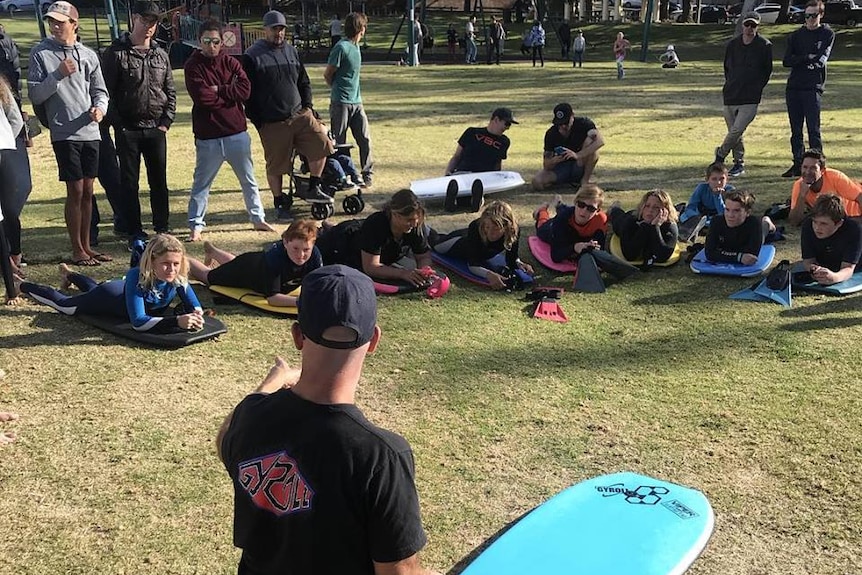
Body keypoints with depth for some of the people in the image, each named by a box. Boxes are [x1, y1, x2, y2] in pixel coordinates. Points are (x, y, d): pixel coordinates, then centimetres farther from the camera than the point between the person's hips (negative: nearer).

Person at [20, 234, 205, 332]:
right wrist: (176, 321, -66)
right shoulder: (137, 277, -47)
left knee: (95, 289, 38)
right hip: (111, 297, -5)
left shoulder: (178, 277, -34)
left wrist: (195, 315, -52)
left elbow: (196, 306, -26)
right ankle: (22, 285, 47)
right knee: (63, 304, 21)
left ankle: (69, 275, 68)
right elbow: (138, 322, -53)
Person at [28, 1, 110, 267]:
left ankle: (86, 246, 20)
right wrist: (58, 75, -16)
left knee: (88, 190, 9)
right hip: (64, 133, -4)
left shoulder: (88, 55, 8)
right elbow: (35, 95, -5)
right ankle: (77, 250, 7)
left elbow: (100, 91, 13)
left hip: (90, 132, 4)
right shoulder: (41, 53, -2)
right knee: (75, 190, -3)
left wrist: (100, 107, -8)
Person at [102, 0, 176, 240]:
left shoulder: (160, 55, 9)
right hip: (127, 130, -3)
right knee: (129, 182, 3)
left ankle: (162, 229, 18)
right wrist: (118, 125, -11)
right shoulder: (116, 53, -4)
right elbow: (107, 91, -6)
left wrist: (166, 121, 1)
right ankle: (135, 232, 11)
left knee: (159, 181, 8)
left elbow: (170, 92, 12)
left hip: (156, 129, 3)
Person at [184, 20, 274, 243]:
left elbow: (245, 90, -7)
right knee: (201, 183, 3)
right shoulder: (193, 66, -4)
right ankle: (195, 226, 11)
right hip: (208, 137, -3)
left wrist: (218, 90, -12)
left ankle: (258, 219, 27)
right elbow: (201, 96, -18)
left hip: (237, 132, 4)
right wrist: (229, 95, -8)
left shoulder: (230, 63, 6)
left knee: (249, 180, 14)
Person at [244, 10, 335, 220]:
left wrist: (308, 106, 8)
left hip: (300, 115, 5)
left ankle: (313, 189, 7)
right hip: (272, 123, -5)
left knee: (321, 144, -9)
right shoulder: (252, 56, -5)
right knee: (276, 166, 2)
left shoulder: (291, 51, 12)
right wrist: (257, 122, -8)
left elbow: (304, 82, 21)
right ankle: (279, 203, 20)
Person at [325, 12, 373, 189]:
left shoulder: (356, 47, 12)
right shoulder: (341, 47, -13)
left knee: (365, 138, 3)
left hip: (356, 102, 7)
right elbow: (327, 75, -8)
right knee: (338, 143, 2)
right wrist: (338, 91, 4)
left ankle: (367, 174, 11)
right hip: (341, 103, -7)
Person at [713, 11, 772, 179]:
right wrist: (730, 85, 14)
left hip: (750, 98, -4)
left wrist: (757, 87, 3)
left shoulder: (764, 46, 0)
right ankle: (739, 164, 17)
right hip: (731, 96, 4)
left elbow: (767, 70, 7)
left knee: (737, 130, -14)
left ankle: (721, 154, 8)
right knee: (734, 132, 7)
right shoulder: (732, 44, 10)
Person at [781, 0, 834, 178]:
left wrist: (799, 60, -2)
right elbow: (786, 61, 1)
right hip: (793, 87, 4)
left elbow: (821, 60, -7)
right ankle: (798, 165, 12)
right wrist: (807, 58, -10)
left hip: (813, 87, -4)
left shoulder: (827, 34, 6)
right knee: (795, 129, 5)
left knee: (813, 128, -10)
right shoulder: (796, 35, 15)